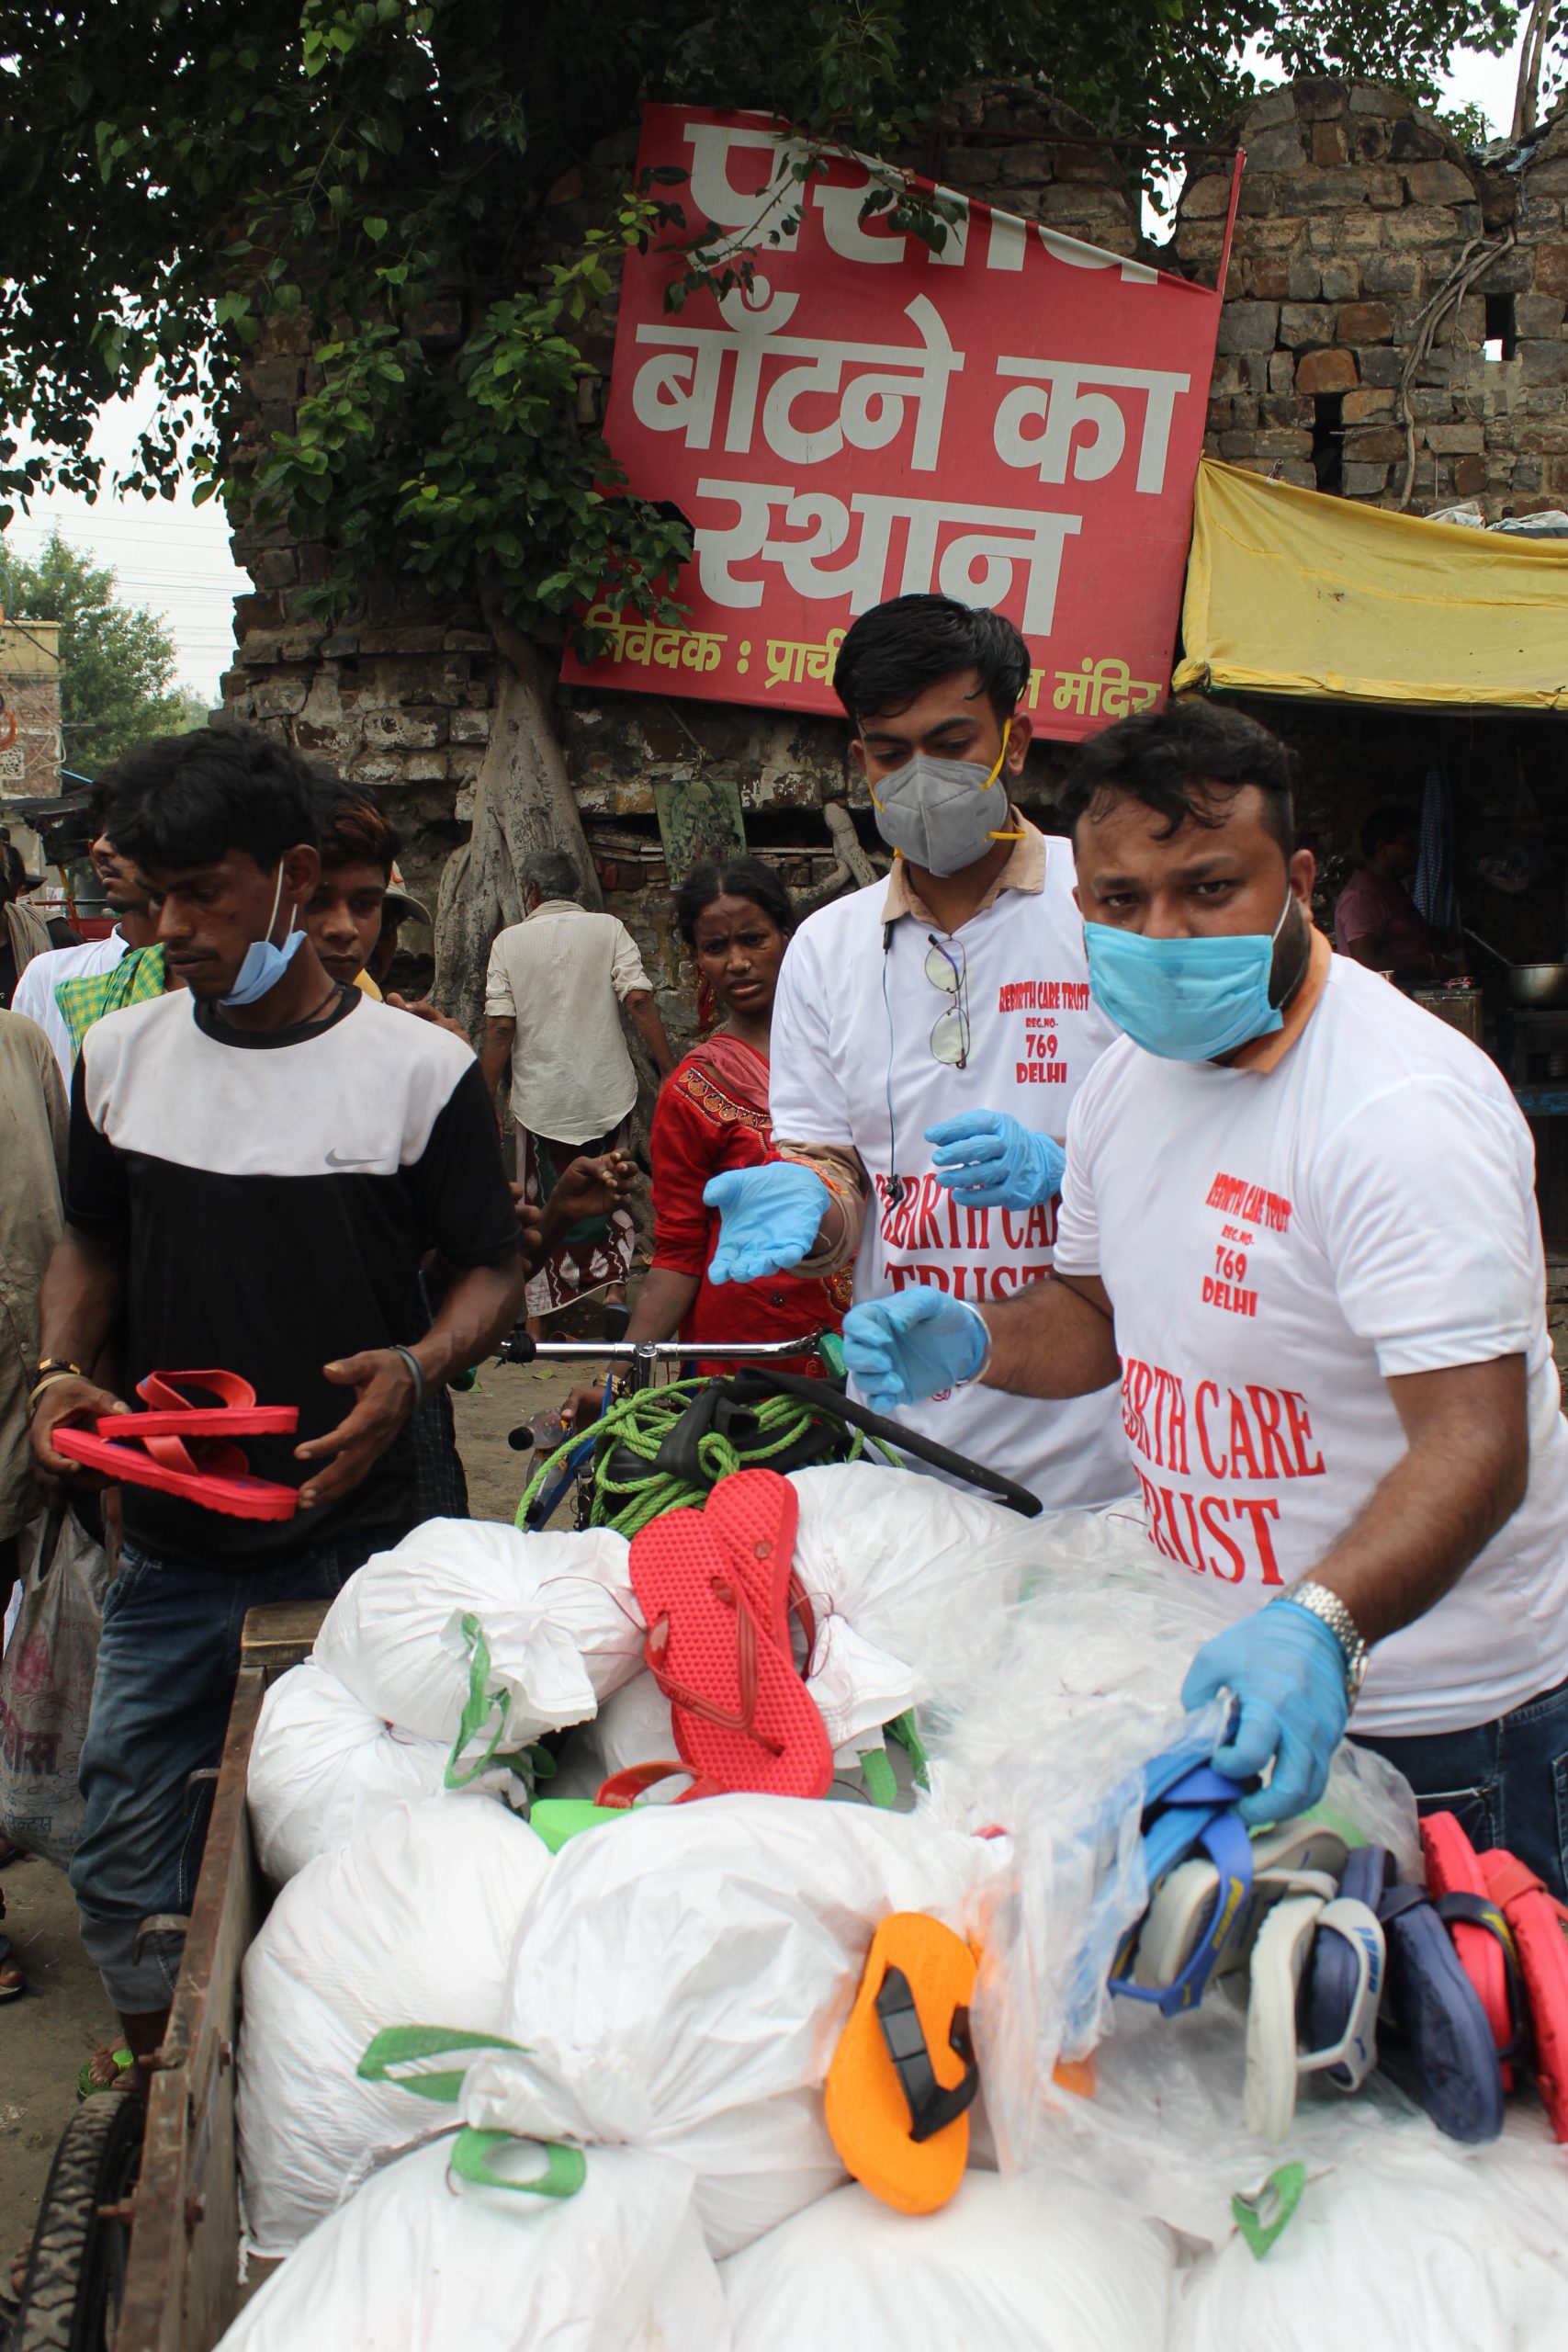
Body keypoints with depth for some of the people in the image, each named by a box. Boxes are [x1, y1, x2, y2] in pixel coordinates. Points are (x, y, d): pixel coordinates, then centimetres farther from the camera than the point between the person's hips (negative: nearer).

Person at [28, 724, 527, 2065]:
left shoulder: (418, 1070, -7)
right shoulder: (118, 1057, 5)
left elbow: (494, 1270, -1)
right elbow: (91, 1246, 16)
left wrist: (412, 1372, -21)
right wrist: (63, 1372, -3)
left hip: (351, 1540, -3)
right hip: (168, 1549, 4)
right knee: (129, 1863, 10)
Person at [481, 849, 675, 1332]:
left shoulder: (510, 941, 0)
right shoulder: (608, 929, 0)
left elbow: (500, 1029, -5)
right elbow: (639, 1002, -11)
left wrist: (485, 1104, 0)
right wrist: (669, 1071, -8)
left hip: (540, 1097, 0)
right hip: (606, 1092, 0)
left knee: (540, 1207, 11)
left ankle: (539, 1321, 12)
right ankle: (615, 1284, 2)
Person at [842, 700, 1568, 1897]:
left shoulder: (1403, 1109, -24)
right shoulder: (1132, 1075, 2)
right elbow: (1100, 1312, 16)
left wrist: (1321, 1628, -46)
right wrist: (974, 1341, -5)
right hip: (1224, 1667, 7)